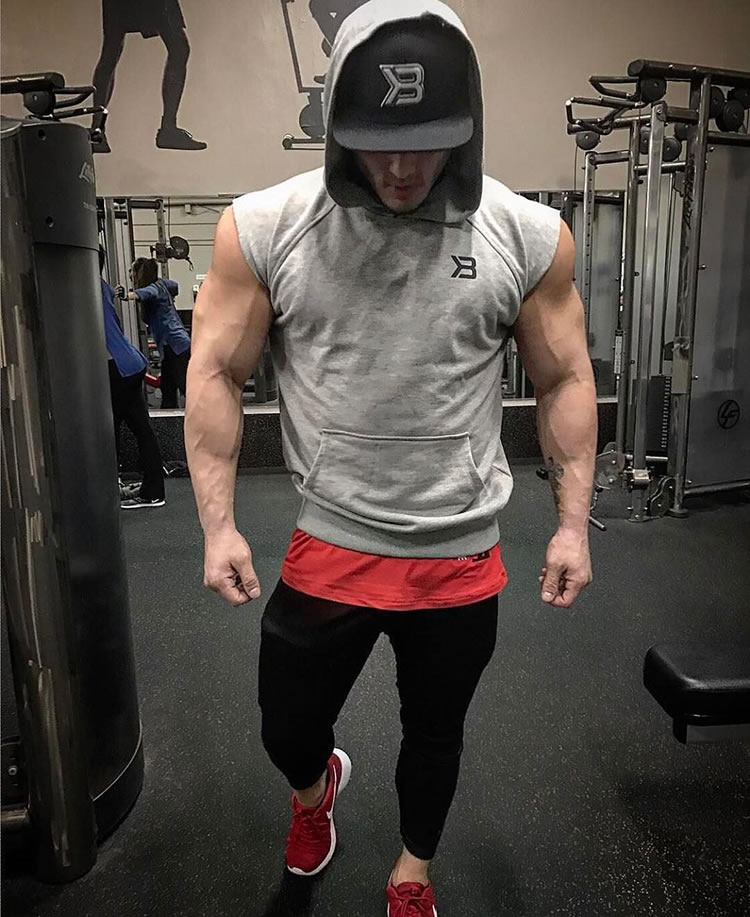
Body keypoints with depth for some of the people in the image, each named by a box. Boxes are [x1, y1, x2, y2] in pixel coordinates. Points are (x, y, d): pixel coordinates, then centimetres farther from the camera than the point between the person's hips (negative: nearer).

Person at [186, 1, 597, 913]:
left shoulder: (530, 236, -6)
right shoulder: (262, 228, -9)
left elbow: (565, 381, 2)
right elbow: (217, 374, -2)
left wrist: (573, 523, 0)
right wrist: (218, 524, -5)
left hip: (463, 557, 1)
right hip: (328, 549, 0)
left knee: (435, 737, 21)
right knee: (286, 730, 17)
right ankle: (316, 788, 57)